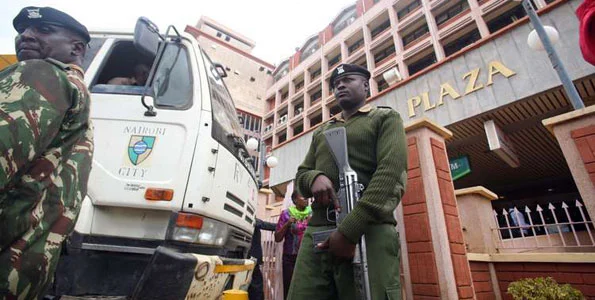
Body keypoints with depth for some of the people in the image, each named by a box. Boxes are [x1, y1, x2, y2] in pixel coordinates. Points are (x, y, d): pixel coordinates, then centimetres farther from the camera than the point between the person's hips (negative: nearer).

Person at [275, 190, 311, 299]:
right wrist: (287, 224, -11)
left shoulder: (312, 213, 6)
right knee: (289, 291, -2)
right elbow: (277, 238, 2)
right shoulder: (286, 214, 2)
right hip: (290, 259, -1)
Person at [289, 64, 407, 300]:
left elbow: (390, 173, -7)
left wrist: (349, 231, -16)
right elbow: (301, 174, 20)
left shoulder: (386, 118, 8)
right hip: (316, 232, 4)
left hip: (369, 231, -4)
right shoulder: (321, 131, 24)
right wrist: (314, 178, -7)